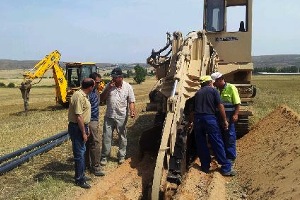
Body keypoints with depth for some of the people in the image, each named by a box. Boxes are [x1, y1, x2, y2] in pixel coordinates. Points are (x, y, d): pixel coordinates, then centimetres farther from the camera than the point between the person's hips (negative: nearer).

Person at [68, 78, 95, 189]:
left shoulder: (84, 95, 9)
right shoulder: (79, 97, -23)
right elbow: (78, 117, -25)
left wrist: (87, 128, 19)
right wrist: (83, 133, -20)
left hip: (82, 126, 10)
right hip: (77, 128, -10)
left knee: (82, 151, 19)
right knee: (79, 153, -1)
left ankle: (81, 175, 33)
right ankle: (79, 180, 11)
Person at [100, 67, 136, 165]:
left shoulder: (128, 87, -4)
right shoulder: (109, 85, 2)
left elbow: (131, 101, -4)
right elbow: (102, 98, 0)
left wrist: (132, 111, -22)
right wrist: (108, 89, -14)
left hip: (121, 117, -1)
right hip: (109, 116, 2)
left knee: (122, 137, 11)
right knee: (106, 136, 6)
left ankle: (121, 156, 26)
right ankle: (104, 156, 18)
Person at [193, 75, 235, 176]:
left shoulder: (197, 93, 17)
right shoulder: (213, 90, 6)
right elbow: (220, 106, -1)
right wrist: (225, 120, 3)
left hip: (197, 119, 4)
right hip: (210, 118, -4)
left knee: (201, 144, 12)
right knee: (217, 144, 1)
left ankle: (205, 167, 18)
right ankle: (226, 168, 6)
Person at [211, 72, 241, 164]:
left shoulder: (231, 88, -7)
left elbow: (237, 103, -10)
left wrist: (236, 114, -19)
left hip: (229, 117, -6)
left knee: (230, 137, 1)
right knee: (221, 136, 14)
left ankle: (231, 157, 11)